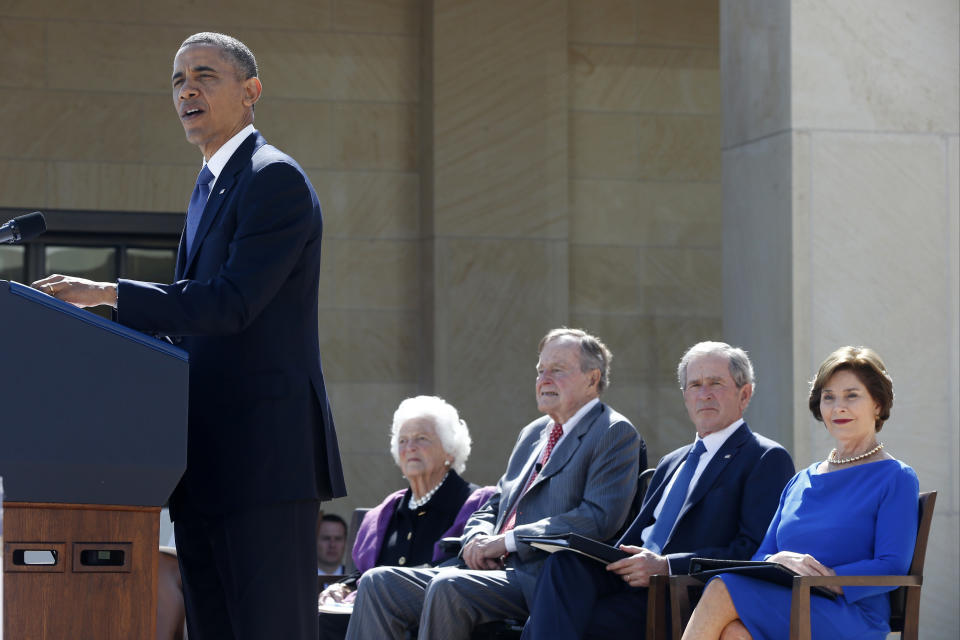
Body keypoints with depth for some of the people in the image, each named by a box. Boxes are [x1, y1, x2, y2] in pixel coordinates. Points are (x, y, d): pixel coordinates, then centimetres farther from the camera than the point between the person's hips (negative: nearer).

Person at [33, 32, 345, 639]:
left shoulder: (276, 179, -9)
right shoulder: (210, 187, 22)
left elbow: (231, 303, -19)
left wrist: (105, 294, -19)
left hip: (265, 453, -10)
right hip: (208, 462, 10)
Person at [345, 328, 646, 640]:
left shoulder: (615, 434, -1)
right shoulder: (533, 433, 25)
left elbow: (600, 518, -15)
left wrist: (506, 540, -15)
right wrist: (477, 538, 1)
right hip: (495, 572, 8)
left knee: (448, 585, -34)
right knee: (378, 582, -7)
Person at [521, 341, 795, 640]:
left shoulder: (767, 459, 3)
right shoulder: (671, 464, 29)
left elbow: (755, 551, -9)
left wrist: (667, 566, -17)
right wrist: (617, 560, -2)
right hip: (634, 579, 7)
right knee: (565, 562, -26)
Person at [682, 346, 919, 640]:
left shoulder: (896, 478, 6)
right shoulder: (800, 482, 26)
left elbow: (893, 566, -6)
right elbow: (761, 556, 20)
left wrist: (825, 577, -19)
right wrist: (781, 561, -6)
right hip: (785, 611, 5)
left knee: (722, 591, -29)